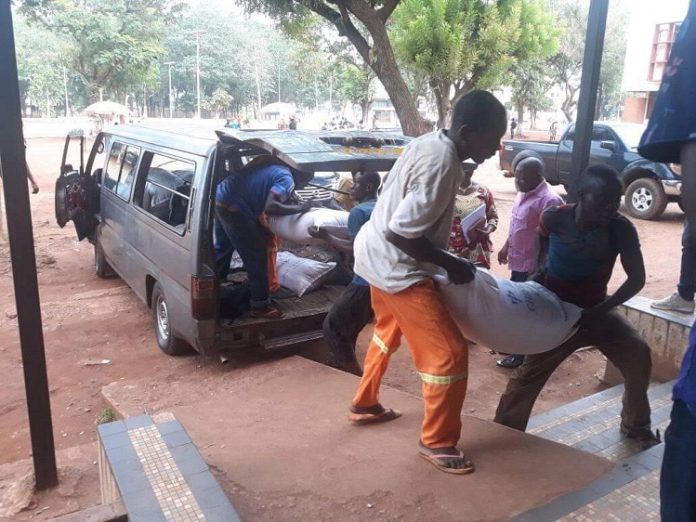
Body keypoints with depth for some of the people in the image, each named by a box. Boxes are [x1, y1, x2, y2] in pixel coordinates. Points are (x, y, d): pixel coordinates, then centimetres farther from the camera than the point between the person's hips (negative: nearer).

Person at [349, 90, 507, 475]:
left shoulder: (431, 142, 4)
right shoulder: (442, 165, -26)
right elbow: (401, 231, -28)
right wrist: (452, 264, -18)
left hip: (377, 254, 10)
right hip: (396, 266, -10)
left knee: (388, 331, 29)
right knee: (448, 352, -4)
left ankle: (364, 404, 46)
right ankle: (437, 442, 13)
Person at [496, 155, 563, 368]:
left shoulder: (549, 200, -22)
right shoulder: (524, 193, 7)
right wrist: (506, 247, 23)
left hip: (532, 266, -9)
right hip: (518, 262, 9)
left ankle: (522, 354, 13)